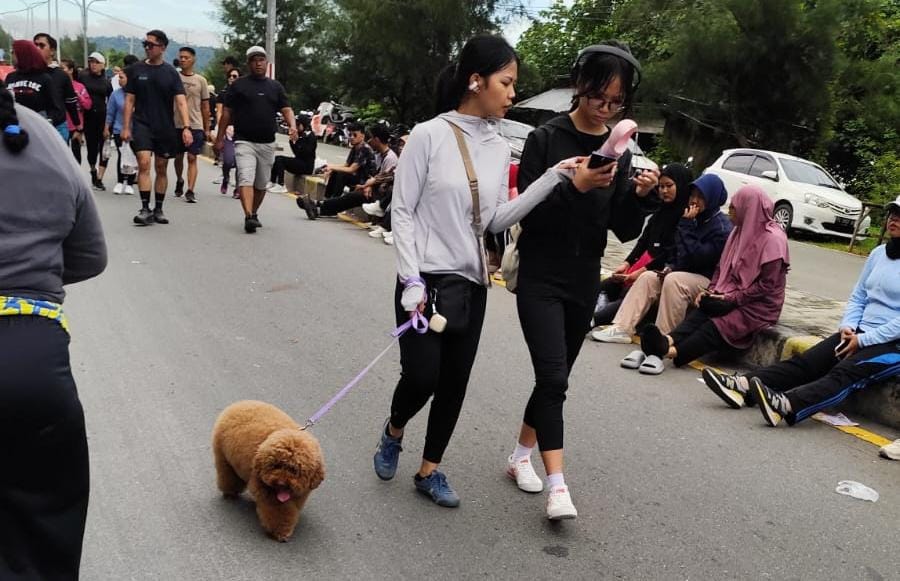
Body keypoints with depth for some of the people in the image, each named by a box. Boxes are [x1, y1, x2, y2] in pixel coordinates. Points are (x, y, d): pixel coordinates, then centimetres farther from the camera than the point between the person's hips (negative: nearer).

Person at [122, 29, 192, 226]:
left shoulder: (171, 72, 2)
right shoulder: (136, 70, 4)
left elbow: (181, 101, -6)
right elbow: (129, 100, 7)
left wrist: (186, 127, -18)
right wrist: (126, 127, 1)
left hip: (165, 127, 1)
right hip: (141, 124, -1)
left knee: (162, 169, 8)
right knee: (144, 164, -14)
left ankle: (158, 209, 19)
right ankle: (145, 209, -12)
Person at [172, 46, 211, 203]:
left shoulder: (200, 81, 4)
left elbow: (205, 106, 8)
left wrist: (207, 129, 6)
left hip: (195, 125, -1)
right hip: (176, 124, 1)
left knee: (192, 158, -6)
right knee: (178, 157, 13)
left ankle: (190, 191, -10)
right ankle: (179, 181, 37)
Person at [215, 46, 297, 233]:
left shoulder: (275, 86, 13)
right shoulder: (238, 85, 5)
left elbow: (286, 109, 7)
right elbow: (227, 113, 6)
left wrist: (292, 126, -15)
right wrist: (220, 138, 3)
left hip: (267, 143, 4)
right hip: (244, 142, -4)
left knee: (261, 183, 12)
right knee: (246, 179, -19)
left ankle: (254, 214, 29)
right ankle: (248, 217, -30)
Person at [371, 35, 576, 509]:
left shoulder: (499, 148, 6)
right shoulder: (429, 135, -9)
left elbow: (497, 220, 4)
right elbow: (403, 211, -9)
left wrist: (551, 180, -4)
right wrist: (411, 280, -15)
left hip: (472, 283, 5)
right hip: (426, 280, -5)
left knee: (455, 382, 8)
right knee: (422, 376, -6)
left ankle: (429, 470, 26)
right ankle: (392, 432, 28)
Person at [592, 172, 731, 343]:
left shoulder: (722, 227, -15)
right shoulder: (696, 218, 10)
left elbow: (697, 257, -25)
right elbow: (676, 249, 18)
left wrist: (686, 225, -20)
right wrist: (670, 266, -2)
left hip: (709, 280, -8)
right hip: (683, 272, 8)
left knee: (673, 281, -33)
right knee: (647, 277, -8)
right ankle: (621, 328, -17)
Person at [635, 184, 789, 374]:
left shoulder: (773, 239, -13)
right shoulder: (740, 231, 13)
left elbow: (767, 285, -17)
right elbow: (722, 266, 14)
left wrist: (733, 299, -17)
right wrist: (711, 290, -2)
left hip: (759, 306, -6)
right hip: (732, 296, 6)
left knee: (718, 324, -31)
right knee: (701, 310, -25)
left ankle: (672, 351, -52)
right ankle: (669, 340, -50)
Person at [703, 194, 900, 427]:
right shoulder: (879, 253, 14)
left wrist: (863, 340, -15)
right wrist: (847, 326, 0)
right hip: (860, 333, 7)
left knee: (844, 373, -31)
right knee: (806, 361, -13)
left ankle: (788, 405, -55)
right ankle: (745, 385, -29)